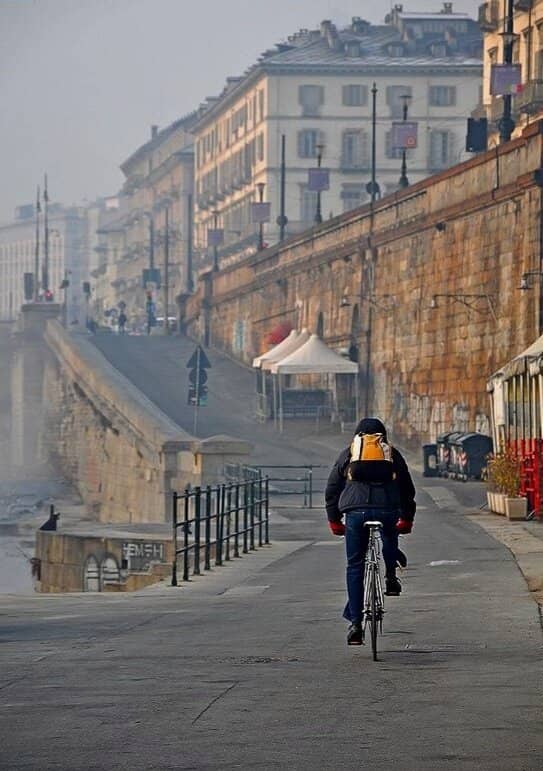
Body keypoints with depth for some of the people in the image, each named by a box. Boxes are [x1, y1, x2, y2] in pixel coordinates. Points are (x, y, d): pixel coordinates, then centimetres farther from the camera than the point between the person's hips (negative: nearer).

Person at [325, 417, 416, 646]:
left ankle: (355, 623, 2)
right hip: (388, 511, 1)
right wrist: (407, 519, 33)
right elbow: (408, 489, 23)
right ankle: (391, 576, 21)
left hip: (355, 512, -1)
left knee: (355, 567, 7)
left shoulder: (348, 454, 19)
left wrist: (334, 520, 26)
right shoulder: (393, 454, 19)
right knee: (390, 535, 38)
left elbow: (332, 489, 19)